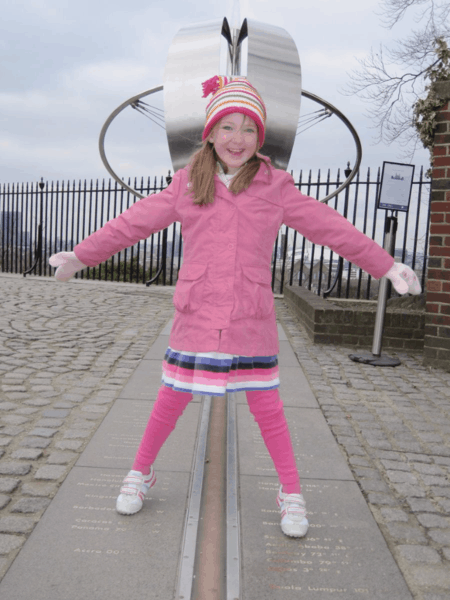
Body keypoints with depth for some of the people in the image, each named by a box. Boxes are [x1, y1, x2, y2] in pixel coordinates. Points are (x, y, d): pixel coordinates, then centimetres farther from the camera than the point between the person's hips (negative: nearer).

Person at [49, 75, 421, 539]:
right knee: (171, 400, 10)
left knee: (266, 407, 8)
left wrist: (386, 266, 6)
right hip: (196, 316, 1)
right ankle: (140, 473, 34)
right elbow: (134, 223, 10)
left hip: (252, 321, 0)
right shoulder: (186, 185, 4)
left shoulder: (275, 188, 2)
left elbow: (330, 228, 5)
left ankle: (291, 494, 28)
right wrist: (81, 256, 15)